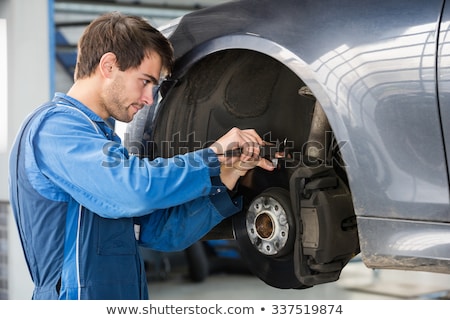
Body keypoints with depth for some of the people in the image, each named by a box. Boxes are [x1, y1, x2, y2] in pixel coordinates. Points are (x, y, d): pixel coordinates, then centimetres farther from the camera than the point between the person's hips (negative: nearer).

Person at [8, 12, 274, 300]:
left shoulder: (99, 137, 21)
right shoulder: (56, 125, -8)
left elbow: (164, 232, 16)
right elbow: (136, 188, -24)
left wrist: (230, 173, 6)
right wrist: (214, 154, -11)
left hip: (122, 298, 8)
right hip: (79, 299, -8)